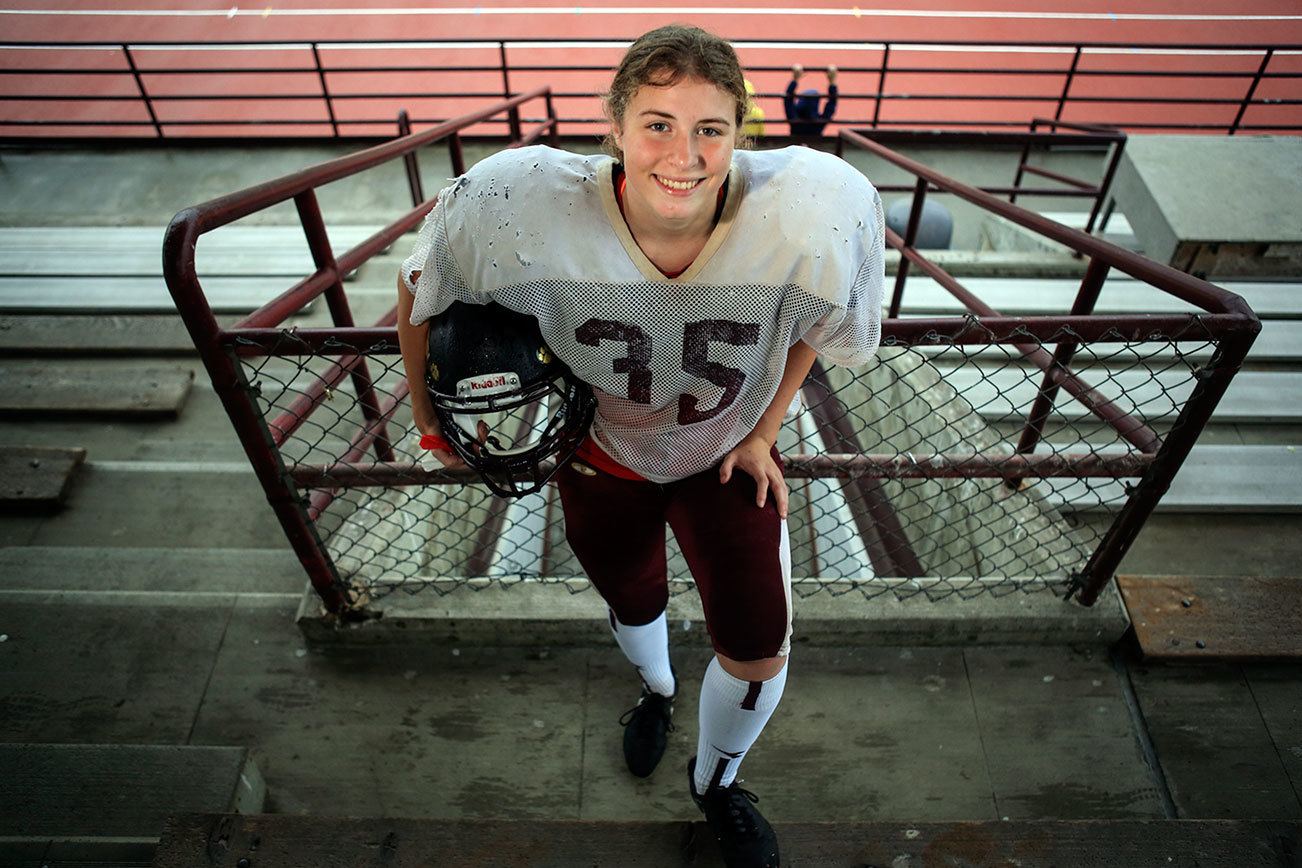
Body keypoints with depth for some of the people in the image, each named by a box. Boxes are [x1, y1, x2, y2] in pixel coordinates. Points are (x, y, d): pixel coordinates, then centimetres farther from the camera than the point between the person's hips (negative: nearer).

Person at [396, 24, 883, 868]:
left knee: (761, 653, 3)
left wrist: (763, 432, -4)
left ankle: (715, 782, 42)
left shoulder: (814, 207, -30)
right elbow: (420, 291, -13)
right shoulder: (530, 203, -33)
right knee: (634, 604, 26)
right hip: (602, 456, 0)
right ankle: (658, 689, 68)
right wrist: (428, 413, -2)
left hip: (724, 455, 1)